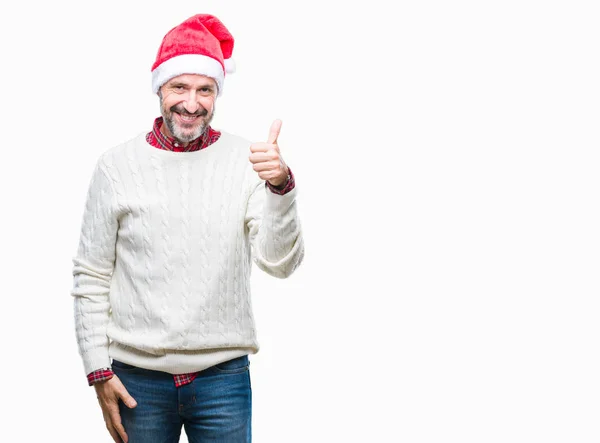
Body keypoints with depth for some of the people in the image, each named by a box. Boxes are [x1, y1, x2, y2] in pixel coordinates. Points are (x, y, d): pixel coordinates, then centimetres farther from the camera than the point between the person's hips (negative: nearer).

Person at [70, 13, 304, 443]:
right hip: (137, 378, 0)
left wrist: (281, 185, -25)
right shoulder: (118, 164, -1)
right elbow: (91, 278, 3)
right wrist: (98, 369, -1)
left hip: (224, 375, 0)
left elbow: (281, 262, -11)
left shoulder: (246, 161, -1)